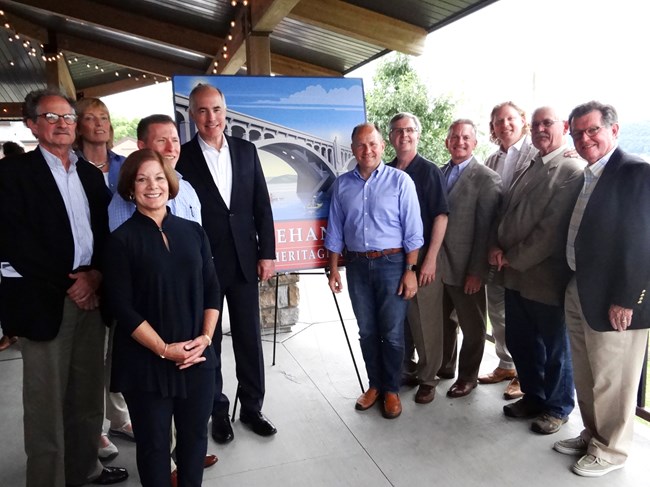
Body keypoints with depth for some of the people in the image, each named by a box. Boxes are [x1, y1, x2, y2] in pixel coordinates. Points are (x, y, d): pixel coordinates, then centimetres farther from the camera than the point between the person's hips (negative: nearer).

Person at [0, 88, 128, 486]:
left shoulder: (90, 172, 14)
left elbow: (105, 230, 11)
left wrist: (96, 274, -6)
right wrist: (68, 284, -12)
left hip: (91, 295, 5)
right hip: (44, 299, -5)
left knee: (87, 392, 14)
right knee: (47, 400, 4)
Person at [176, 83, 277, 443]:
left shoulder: (246, 150, 5)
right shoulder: (182, 156, -4)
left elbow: (262, 205, 5)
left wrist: (267, 252, 1)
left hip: (245, 260, 3)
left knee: (249, 337, 10)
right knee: (208, 339, 11)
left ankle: (252, 407, 28)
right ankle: (217, 411, 29)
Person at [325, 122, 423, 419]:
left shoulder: (400, 181, -4)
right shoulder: (342, 184, 6)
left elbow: (412, 231, -6)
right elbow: (335, 230, 9)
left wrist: (410, 270, -10)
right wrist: (333, 269, 6)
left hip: (392, 263, -3)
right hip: (357, 266, 3)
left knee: (392, 332, 4)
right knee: (367, 331, 13)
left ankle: (391, 389, 23)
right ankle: (374, 384, 30)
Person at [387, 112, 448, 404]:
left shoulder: (429, 171, -3)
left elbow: (441, 216, -8)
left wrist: (430, 259, -15)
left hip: (422, 259, -4)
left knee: (425, 322, 3)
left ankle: (427, 379, 19)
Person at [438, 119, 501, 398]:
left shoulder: (486, 179, -9)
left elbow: (485, 229, -12)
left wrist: (476, 272, -14)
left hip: (465, 269, -5)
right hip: (438, 265, 5)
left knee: (472, 327, 11)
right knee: (444, 321, 20)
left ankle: (467, 376, 29)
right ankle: (445, 365, 39)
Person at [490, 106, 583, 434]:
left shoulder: (571, 170, -13)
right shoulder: (529, 168, 13)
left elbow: (552, 229, -19)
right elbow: (507, 213, 12)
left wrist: (514, 258, -13)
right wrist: (497, 247, -4)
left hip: (545, 277, -7)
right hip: (515, 274, 8)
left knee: (554, 348, 10)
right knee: (519, 342, 18)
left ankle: (557, 407, 31)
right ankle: (533, 396, 38)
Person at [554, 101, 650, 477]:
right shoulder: (586, 177, 12)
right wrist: (570, 287, 10)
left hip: (613, 299, -8)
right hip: (578, 292, 8)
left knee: (611, 380, 7)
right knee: (586, 376, 20)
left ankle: (611, 450, 26)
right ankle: (593, 435, 38)